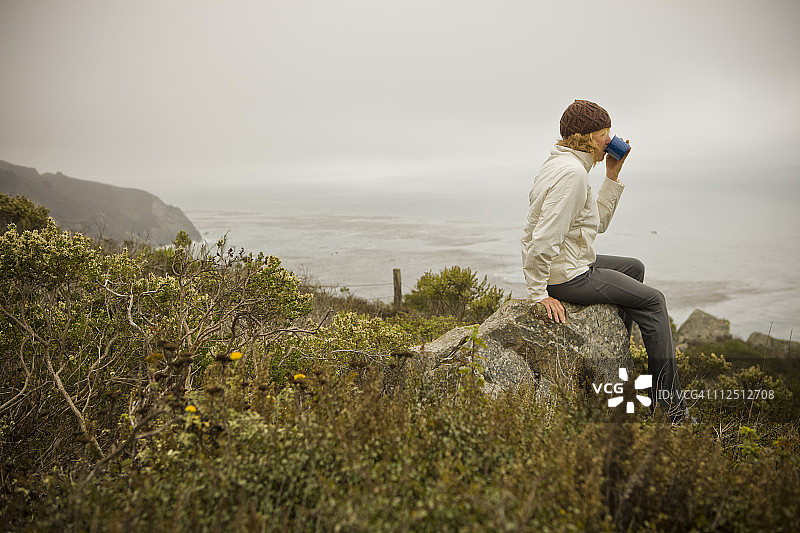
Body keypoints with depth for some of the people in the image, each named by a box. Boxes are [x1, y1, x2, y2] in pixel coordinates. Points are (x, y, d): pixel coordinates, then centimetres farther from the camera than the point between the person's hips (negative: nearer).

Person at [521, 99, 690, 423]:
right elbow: (544, 238, -30)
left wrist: (612, 175, 9)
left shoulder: (565, 164, 12)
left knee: (633, 268, 29)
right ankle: (667, 398, 10)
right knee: (652, 301, 2)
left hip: (564, 264, 10)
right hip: (566, 275, -10)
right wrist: (537, 293, -24)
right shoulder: (572, 172, -22)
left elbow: (598, 223, 15)